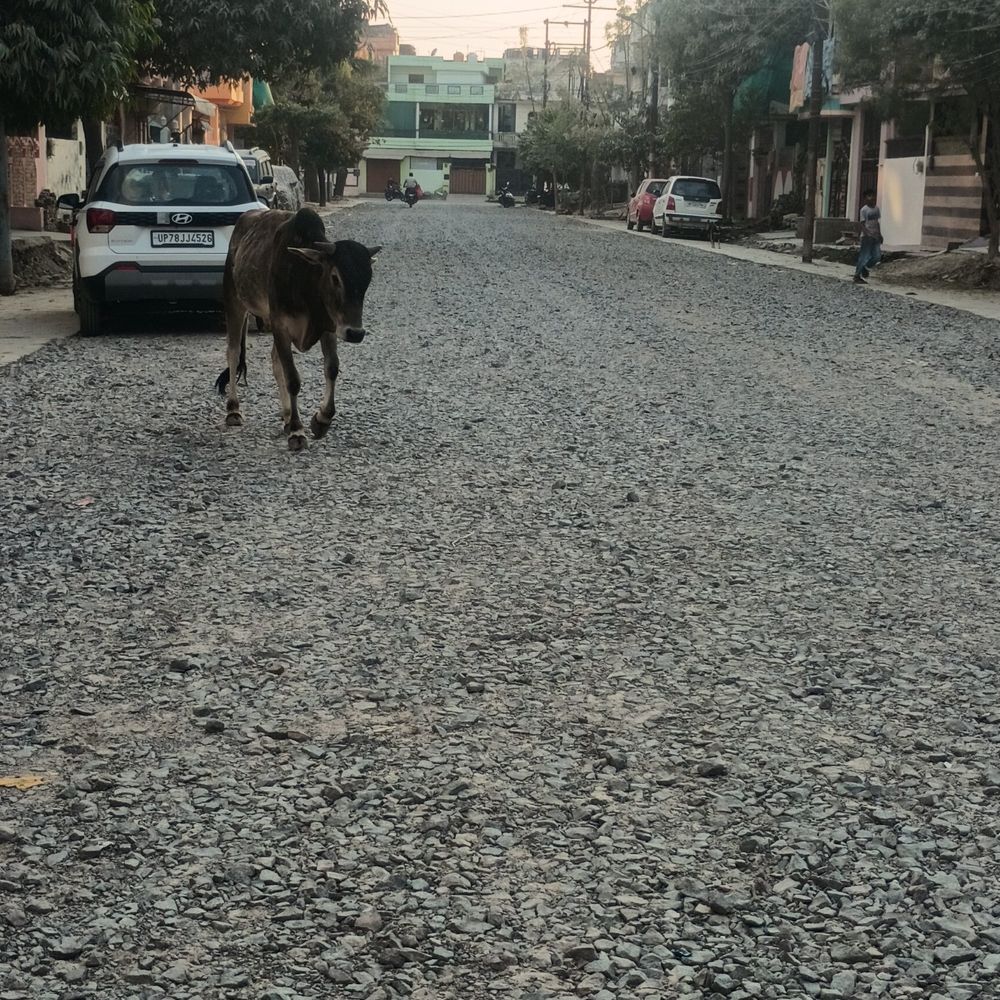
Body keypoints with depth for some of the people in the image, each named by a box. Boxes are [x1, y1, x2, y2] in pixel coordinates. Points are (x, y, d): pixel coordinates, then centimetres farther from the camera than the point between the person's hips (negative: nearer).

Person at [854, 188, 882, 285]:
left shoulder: (876, 208, 11)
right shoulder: (864, 209, -10)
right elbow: (863, 224, -13)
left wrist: (879, 234, 13)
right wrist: (868, 235, -23)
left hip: (875, 236, 7)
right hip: (867, 236, -7)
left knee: (877, 256, 3)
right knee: (864, 257, -6)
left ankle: (865, 269, 25)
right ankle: (857, 276, 2)